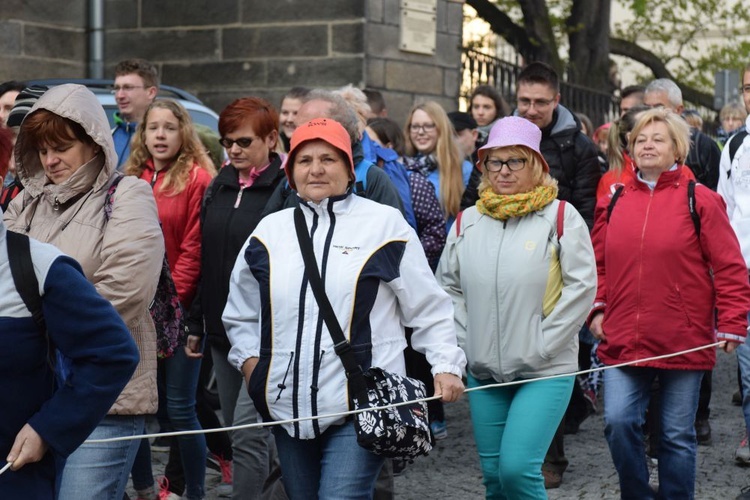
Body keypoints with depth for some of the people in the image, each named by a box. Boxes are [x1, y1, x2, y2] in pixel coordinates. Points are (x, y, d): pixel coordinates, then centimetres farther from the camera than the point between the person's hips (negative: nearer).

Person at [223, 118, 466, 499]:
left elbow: (428, 309, 3)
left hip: (361, 406, -5)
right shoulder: (270, 231, 12)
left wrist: (445, 365, -6)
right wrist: (250, 362, 6)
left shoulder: (385, 224, 1)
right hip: (289, 407, 5)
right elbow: (242, 315, 20)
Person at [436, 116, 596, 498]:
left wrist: (542, 346, -12)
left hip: (545, 372, -5)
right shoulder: (467, 222, 7)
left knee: (518, 469, -17)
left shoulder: (560, 217, -6)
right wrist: (464, 342, 3)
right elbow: (448, 286, 14)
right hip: (483, 372, 5)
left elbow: (582, 287, -9)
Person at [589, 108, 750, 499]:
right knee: (619, 422, -7)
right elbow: (599, 263, 16)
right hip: (622, 342, 3)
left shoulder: (699, 200, -3)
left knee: (677, 435, 7)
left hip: (683, 344, -3)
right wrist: (597, 309, 4)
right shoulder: (614, 202, 8)